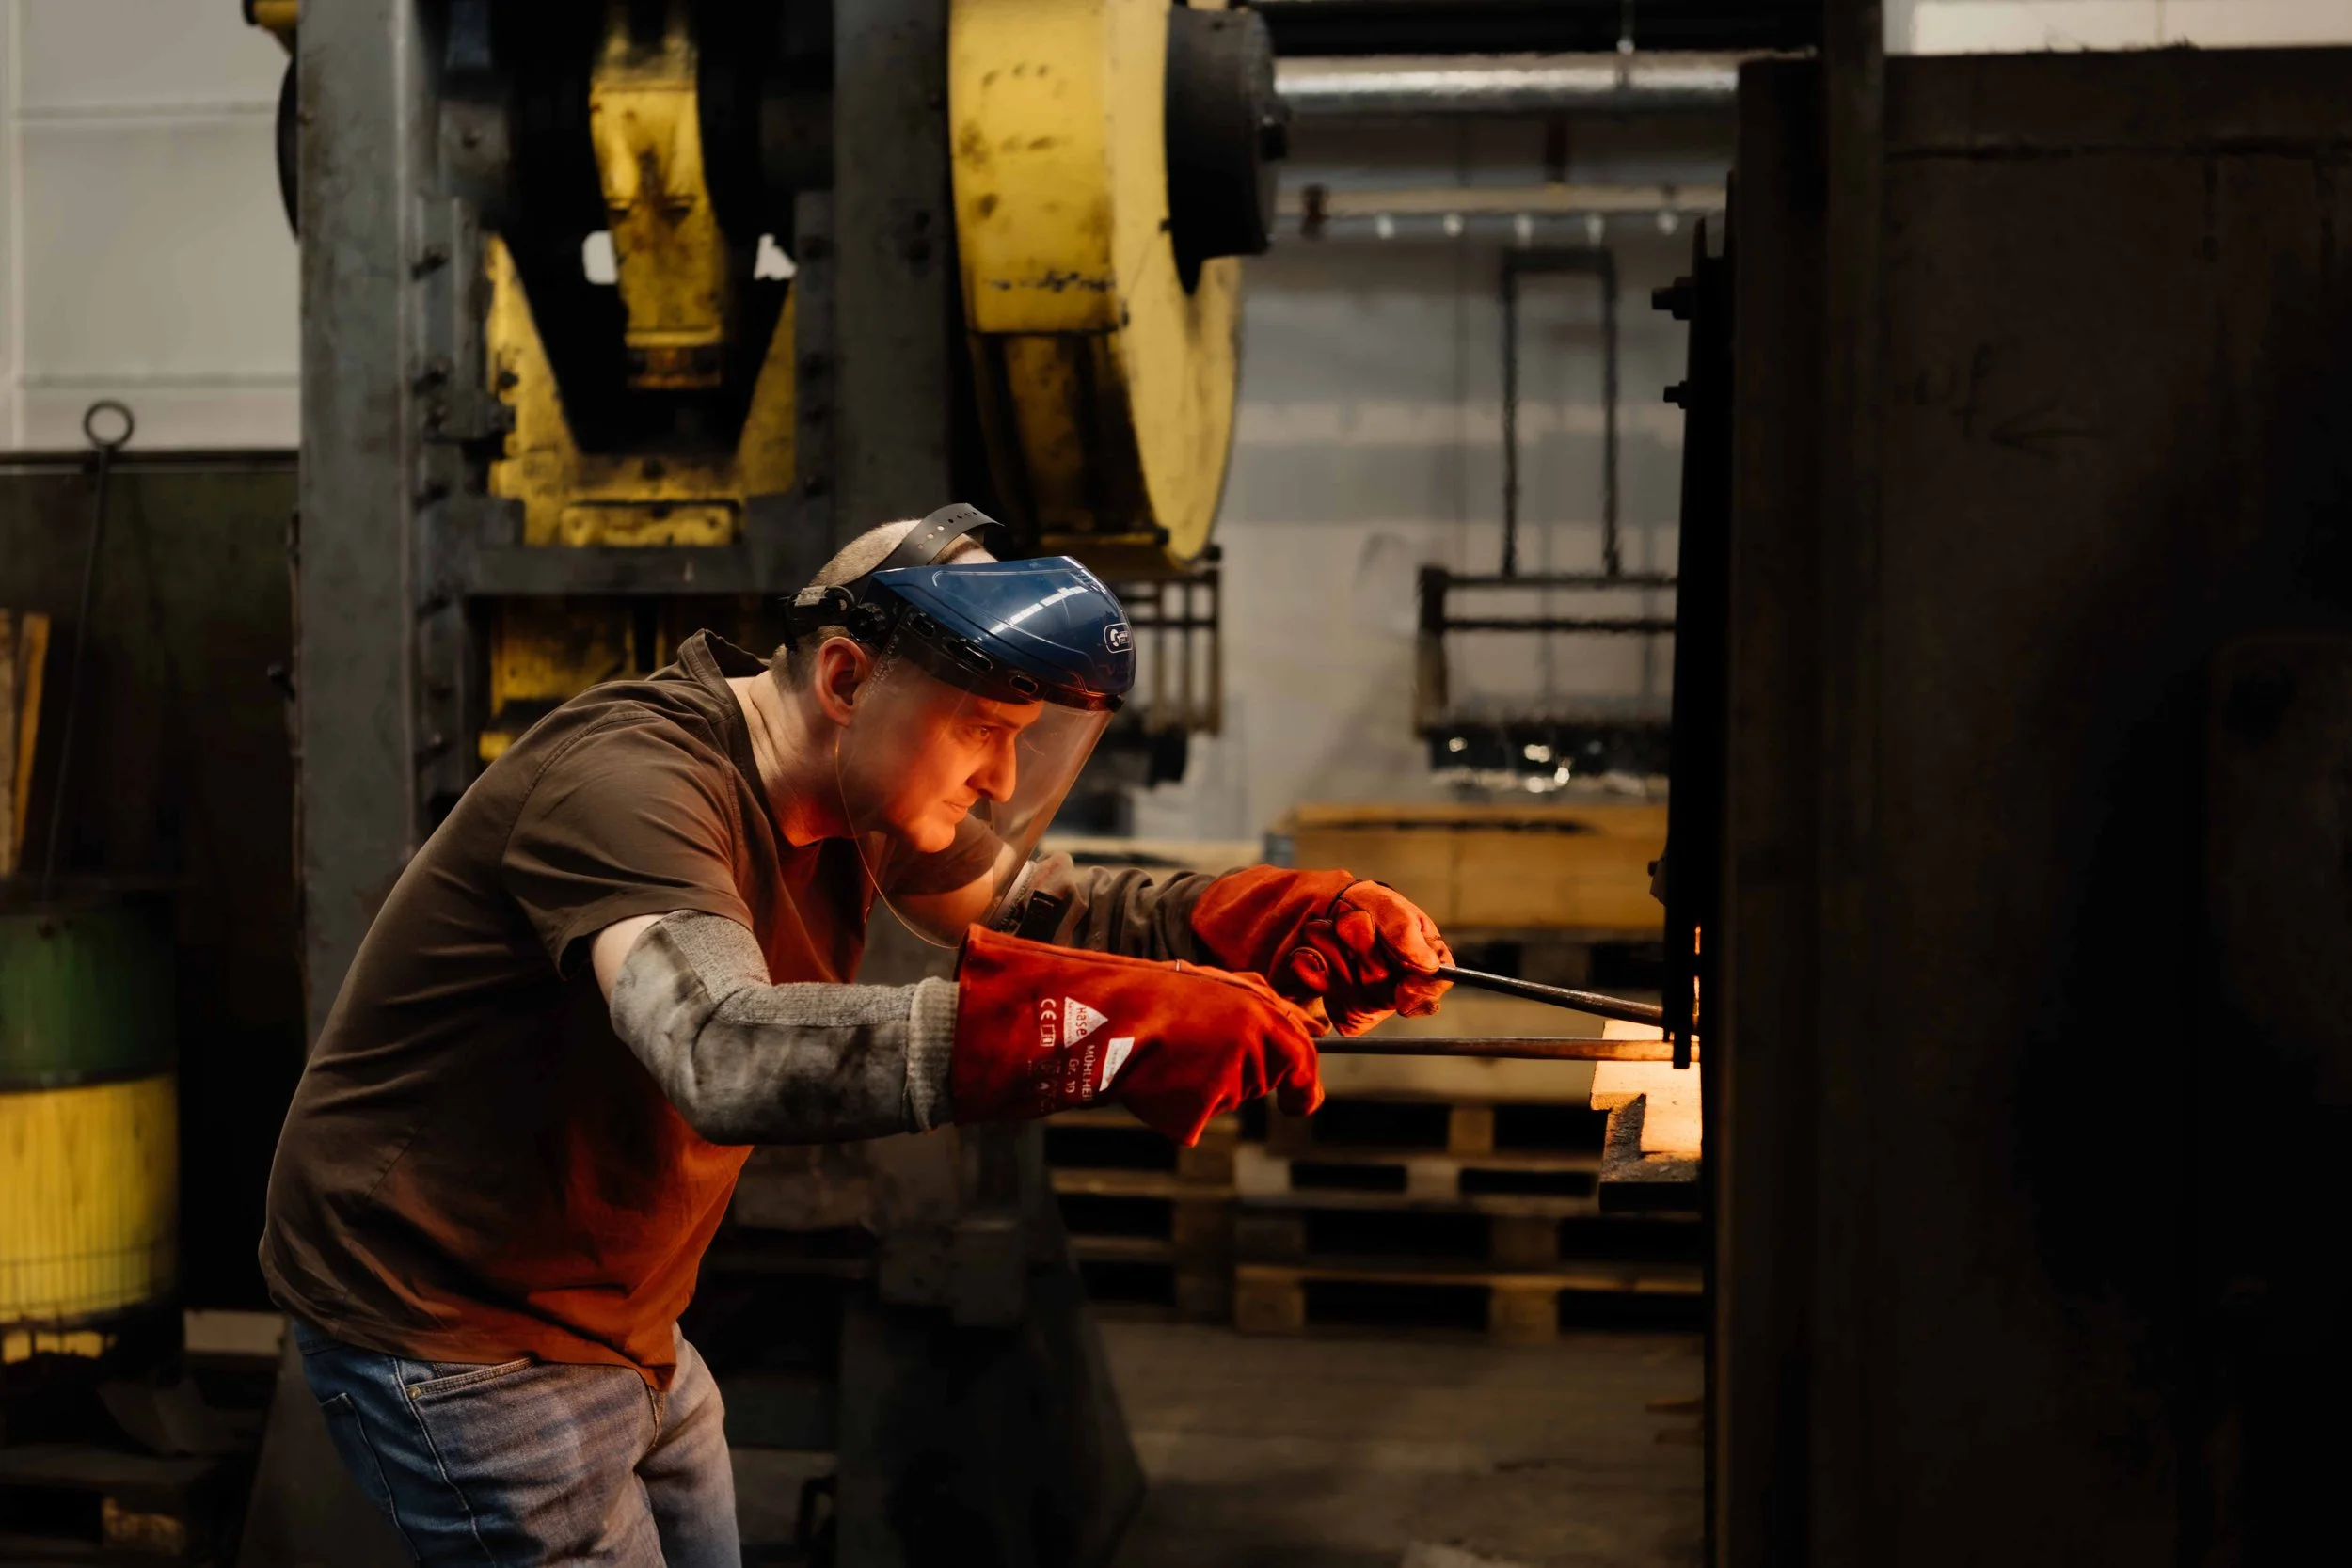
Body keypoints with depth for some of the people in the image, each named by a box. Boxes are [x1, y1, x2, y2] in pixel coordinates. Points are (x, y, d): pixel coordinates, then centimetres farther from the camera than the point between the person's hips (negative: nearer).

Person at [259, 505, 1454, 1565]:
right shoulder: (630, 782, -30)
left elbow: (1026, 909, 8)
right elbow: (724, 1053, -46)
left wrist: (1268, 920, -13)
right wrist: (1109, 1025, -53)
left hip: (617, 1336, 9)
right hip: (455, 1343, -9)